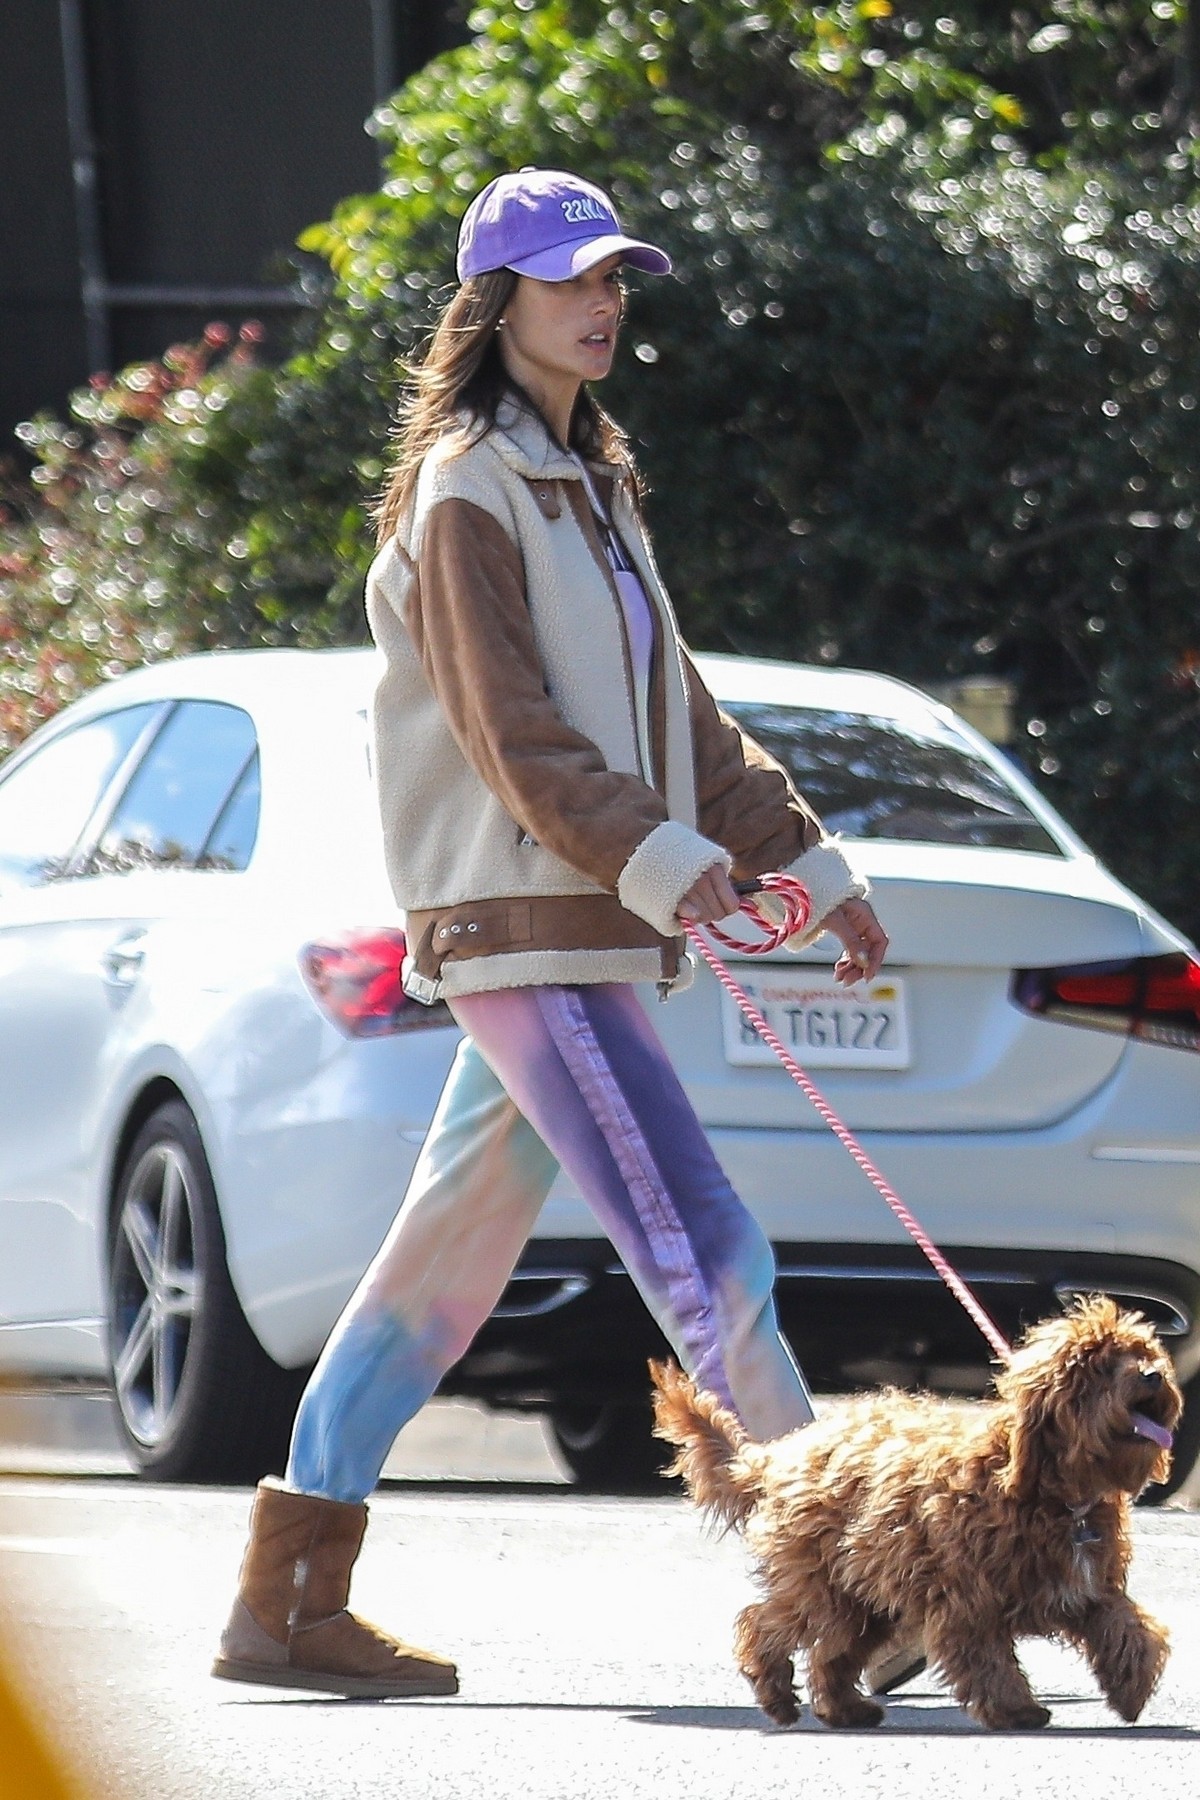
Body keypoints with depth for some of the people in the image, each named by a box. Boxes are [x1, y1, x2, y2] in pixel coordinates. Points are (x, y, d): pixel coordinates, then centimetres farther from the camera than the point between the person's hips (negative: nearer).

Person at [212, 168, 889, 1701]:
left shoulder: (586, 488, 21)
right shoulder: (467, 493, -8)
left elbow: (675, 714, 24)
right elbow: (510, 727, -17)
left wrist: (805, 859, 20)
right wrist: (657, 856, -26)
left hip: (583, 931, 10)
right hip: (522, 928, -10)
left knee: (447, 1260, 10)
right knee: (700, 1246, -14)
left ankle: (289, 1606, 14)